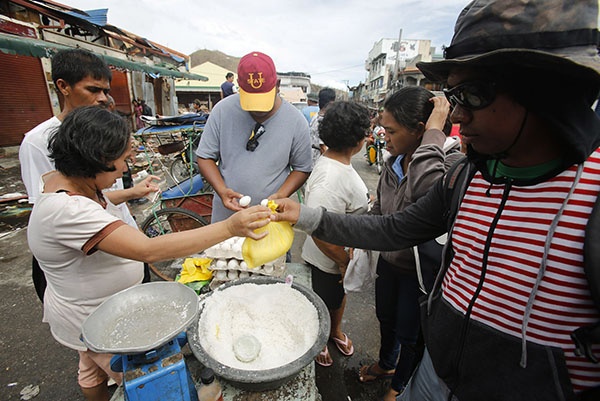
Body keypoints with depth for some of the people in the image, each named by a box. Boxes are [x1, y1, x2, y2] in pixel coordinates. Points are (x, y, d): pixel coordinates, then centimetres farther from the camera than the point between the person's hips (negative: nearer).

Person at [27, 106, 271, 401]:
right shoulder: (66, 210, -38)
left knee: (92, 372, 34)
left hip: (93, 308, 9)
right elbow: (149, 250, -47)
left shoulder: (66, 180, -7)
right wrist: (229, 227, -51)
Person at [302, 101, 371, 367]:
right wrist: (346, 263, -23)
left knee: (340, 295, 31)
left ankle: (336, 331, 60)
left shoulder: (336, 160, -4)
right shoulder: (329, 180, -37)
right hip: (329, 261, -9)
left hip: (345, 254, 9)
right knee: (324, 304, 19)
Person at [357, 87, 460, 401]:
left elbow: (425, 191, -50)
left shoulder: (452, 162, -26)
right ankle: (386, 363, 59)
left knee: (410, 334, 18)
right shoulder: (395, 161, -5)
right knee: (386, 318, 28)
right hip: (389, 259, 6)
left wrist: (434, 133, -40)